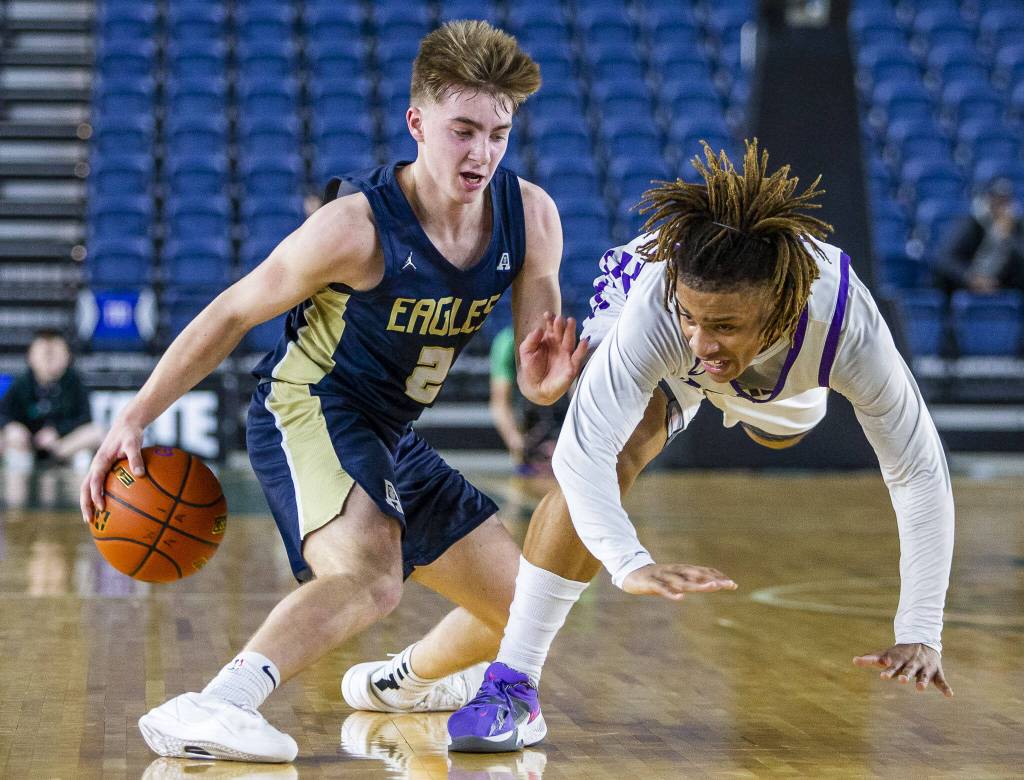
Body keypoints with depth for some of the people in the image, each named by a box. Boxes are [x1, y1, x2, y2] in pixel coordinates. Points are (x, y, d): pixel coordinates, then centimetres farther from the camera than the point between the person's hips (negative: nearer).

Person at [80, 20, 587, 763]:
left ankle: (402, 680, 49)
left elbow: (536, 379, -2)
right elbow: (232, 313, -13)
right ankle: (211, 710, -50)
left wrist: (546, 379, -27)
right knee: (370, 577, -38)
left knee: (521, 604, 19)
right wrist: (135, 418, -16)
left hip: (389, 436, 8)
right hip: (307, 413, -8)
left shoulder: (532, 218, -8)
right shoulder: (357, 227, -24)